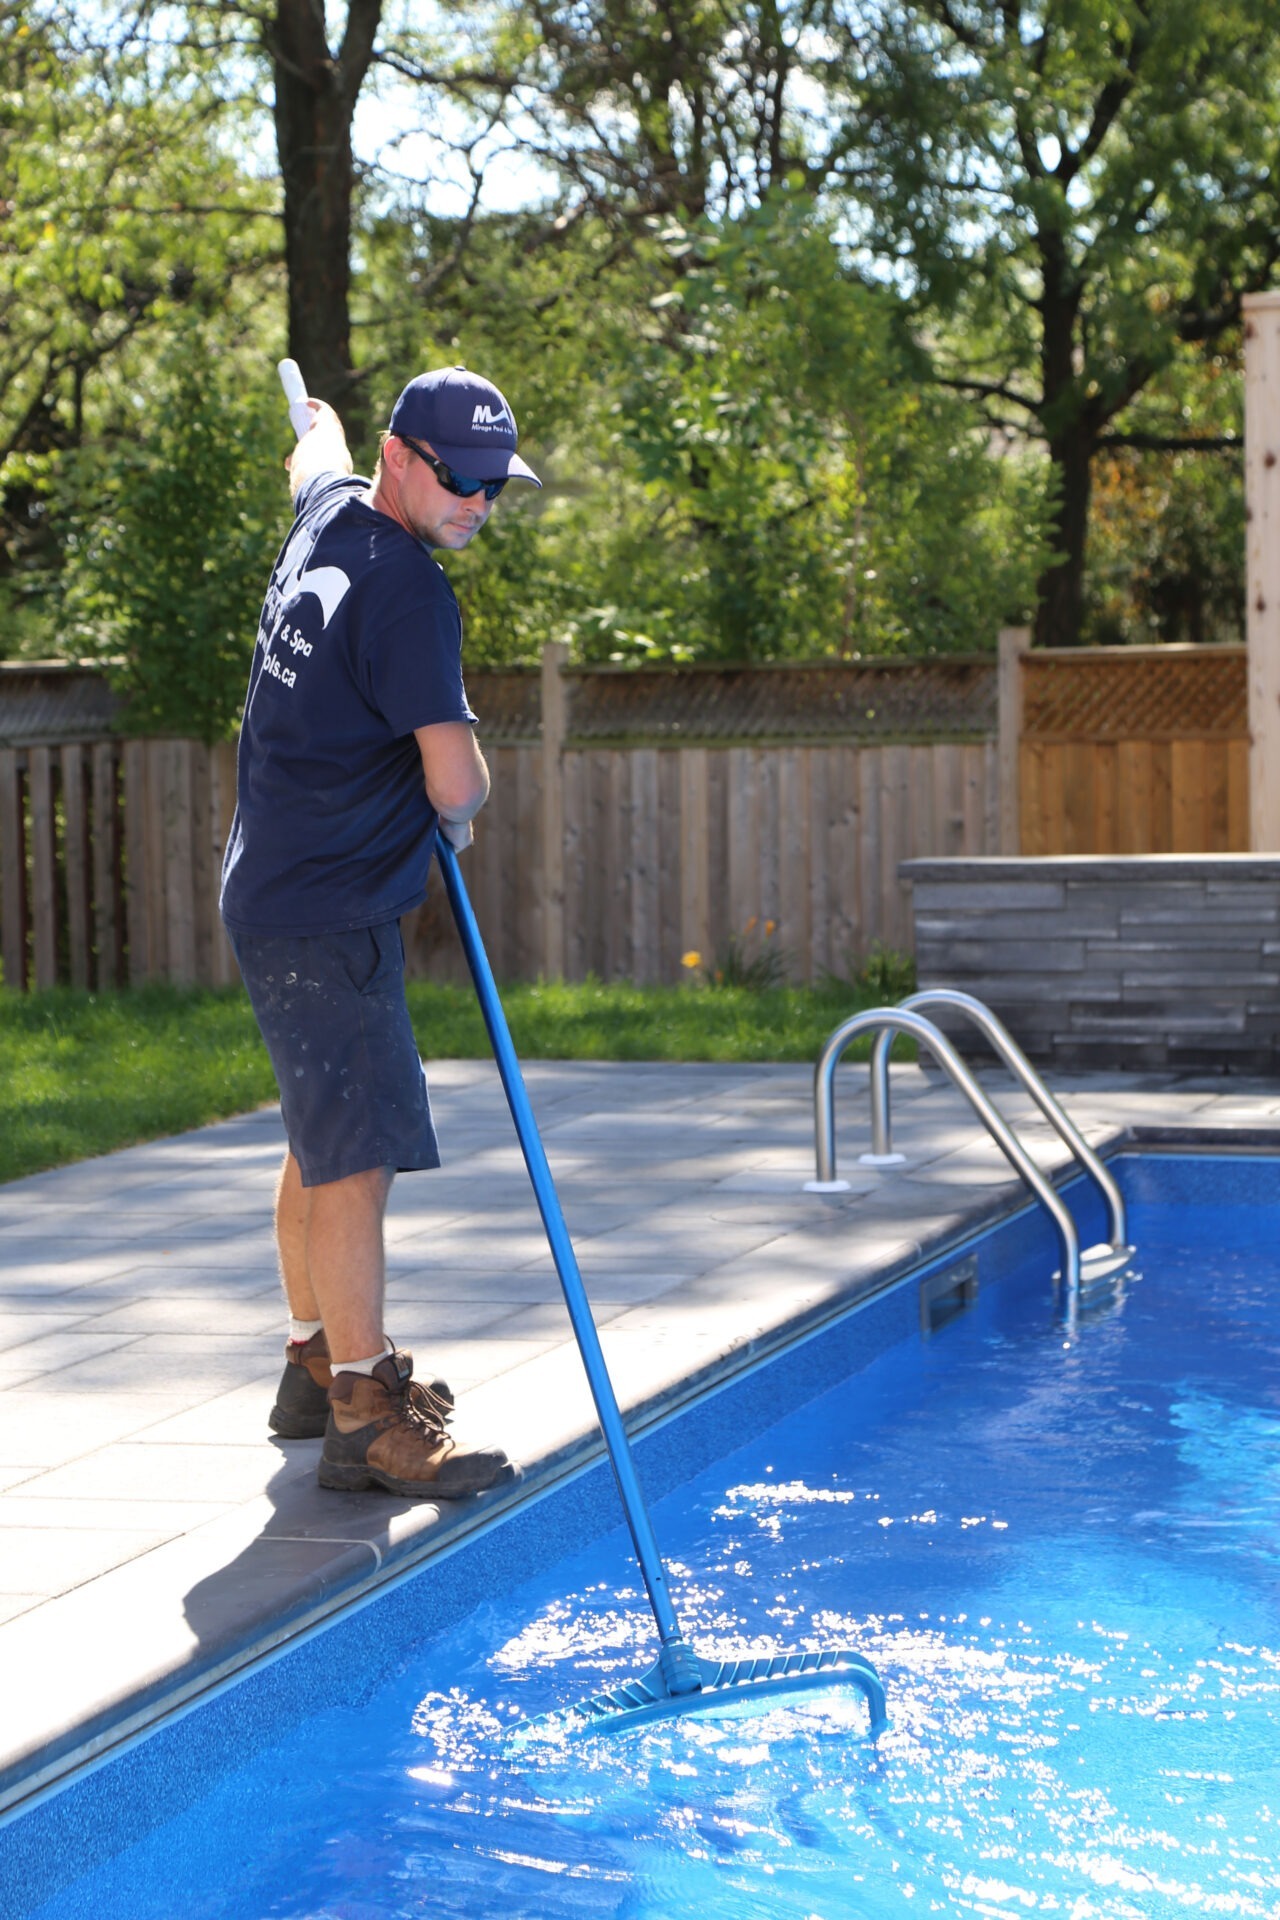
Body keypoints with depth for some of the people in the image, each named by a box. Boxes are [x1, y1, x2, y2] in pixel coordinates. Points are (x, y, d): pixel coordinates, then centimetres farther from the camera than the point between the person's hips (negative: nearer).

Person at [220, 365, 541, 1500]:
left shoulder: (328, 514, 9)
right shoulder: (406, 587, -19)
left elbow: (316, 459, 37)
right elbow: (455, 785, -21)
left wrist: (323, 426, 59)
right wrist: (465, 807, 2)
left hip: (277, 895, 11)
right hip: (328, 917, -11)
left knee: (325, 1141, 21)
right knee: (357, 1156, -12)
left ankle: (318, 1363, 33)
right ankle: (369, 1420, -12)